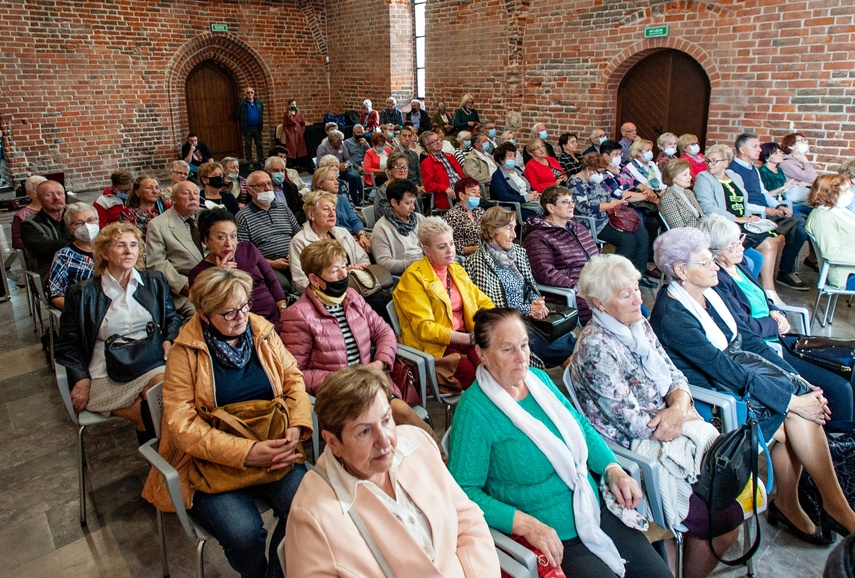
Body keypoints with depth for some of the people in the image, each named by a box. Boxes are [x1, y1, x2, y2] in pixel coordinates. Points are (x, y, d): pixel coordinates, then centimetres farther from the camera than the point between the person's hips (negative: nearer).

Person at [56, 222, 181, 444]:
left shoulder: (154, 282, 17)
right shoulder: (82, 293, 11)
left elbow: (173, 319, 22)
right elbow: (67, 344, 12)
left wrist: (170, 340, -1)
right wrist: (81, 379, -3)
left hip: (151, 364, 3)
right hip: (106, 377, -2)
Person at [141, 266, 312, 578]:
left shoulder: (262, 332, 5)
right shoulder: (186, 351, -7)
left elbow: (293, 379, 7)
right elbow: (181, 421, -13)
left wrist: (296, 428, -13)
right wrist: (245, 452, -22)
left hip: (272, 447, 3)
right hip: (213, 460, -3)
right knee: (243, 533, -27)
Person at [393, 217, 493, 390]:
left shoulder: (457, 269, 14)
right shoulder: (414, 277, -7)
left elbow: (483, 301, 18)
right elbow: (424, 328, -14)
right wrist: (470, 338, -19)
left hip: (464, 339, 6)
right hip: (434, 345, -5)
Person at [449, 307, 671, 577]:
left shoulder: (538, 378, 2)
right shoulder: (474, 411, -20)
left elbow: (581, 426, 12)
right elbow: (464, 490, -20)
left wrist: (613, 469, -3)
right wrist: (526, 524, -27)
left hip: (596, 511, 7)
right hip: (552, 536, -6)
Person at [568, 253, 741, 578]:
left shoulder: (639, 325, 6)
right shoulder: (595, 347, -21)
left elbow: (675, 375, 7)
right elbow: (633, 422, -21)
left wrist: (679, 406, -15)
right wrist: (684, 416, -7)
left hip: (674, 428, 8)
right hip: (636, 449, -8)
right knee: (725, 519, -11)